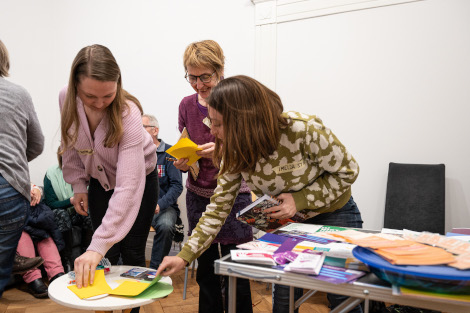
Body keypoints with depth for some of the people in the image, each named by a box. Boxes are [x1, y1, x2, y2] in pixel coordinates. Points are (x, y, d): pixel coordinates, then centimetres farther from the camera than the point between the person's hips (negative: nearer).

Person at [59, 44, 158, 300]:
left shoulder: (128, 113, -35)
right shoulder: (66, 99, -20)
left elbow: (128, 186, -42)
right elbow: (70, 143, 2)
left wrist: (97, 245, -47)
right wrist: (78, 184, -2)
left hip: (140, 179, -3)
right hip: (99, 180, 4)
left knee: (132, 255, 3)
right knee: (105, 258, 2)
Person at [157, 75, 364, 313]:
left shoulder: (303, 129, -31)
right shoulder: (235, 152, -16)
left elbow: (347, 171, -18)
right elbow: (218, 208, -10)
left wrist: (300, 199, -29)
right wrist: (185, 256, -15)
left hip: (333, 215, -3)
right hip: (287, 222, 4)